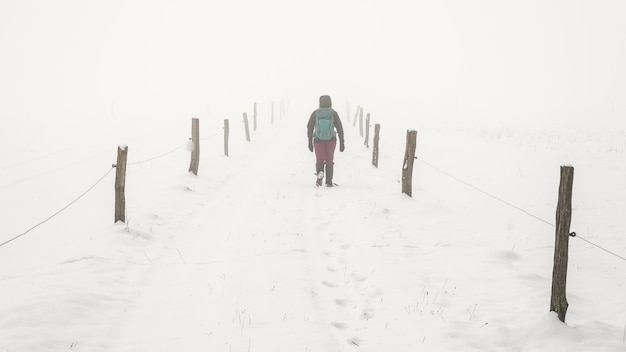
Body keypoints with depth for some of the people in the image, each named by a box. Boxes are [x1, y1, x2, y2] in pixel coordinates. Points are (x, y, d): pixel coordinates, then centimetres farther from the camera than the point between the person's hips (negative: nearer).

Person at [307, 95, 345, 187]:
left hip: (318, 140, 0)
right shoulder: (333, 113, -7)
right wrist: (342, 143, -1)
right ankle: (329, 182, 12)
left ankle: (320, 173, -24)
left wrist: (310, 142, 6)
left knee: (320, 161, 7)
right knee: (329, 161, 15)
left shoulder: (315, 113, -6)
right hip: (331, 140, 0)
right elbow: (340, 128, -7)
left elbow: (309, 128, -3)